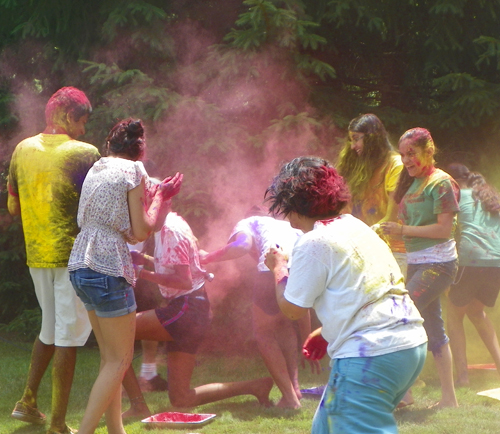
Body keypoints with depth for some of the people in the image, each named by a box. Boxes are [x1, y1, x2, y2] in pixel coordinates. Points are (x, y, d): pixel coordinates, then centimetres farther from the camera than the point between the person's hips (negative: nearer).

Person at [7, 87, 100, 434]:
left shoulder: (23, 150, 6)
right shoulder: (84, 154, -11)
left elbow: (13, 207, 12)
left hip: (37, 255, 6)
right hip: (73, 255, -6)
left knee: (50, 330, 23)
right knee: (68, 338, 0)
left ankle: (28, 401, 23)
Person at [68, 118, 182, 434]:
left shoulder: (96, 169, 16)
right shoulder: (133, 171, -6)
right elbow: (141, 232, -7)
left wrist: (151, 195, 26)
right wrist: (159, 198, 6)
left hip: (81, 265, 8)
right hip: (108, 269, -8)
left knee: (110, 357, 15)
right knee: (120, 359, -1)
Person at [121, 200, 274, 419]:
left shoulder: (170, 230, -15)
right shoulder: (169, 225, 14)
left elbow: (184, 281, -22)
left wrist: (143, 273, -22)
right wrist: (147, 260, 11)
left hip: (187, 309, -10)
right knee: (181, 399, 10)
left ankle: (138, 407, -14)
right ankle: (256, 387, 11)